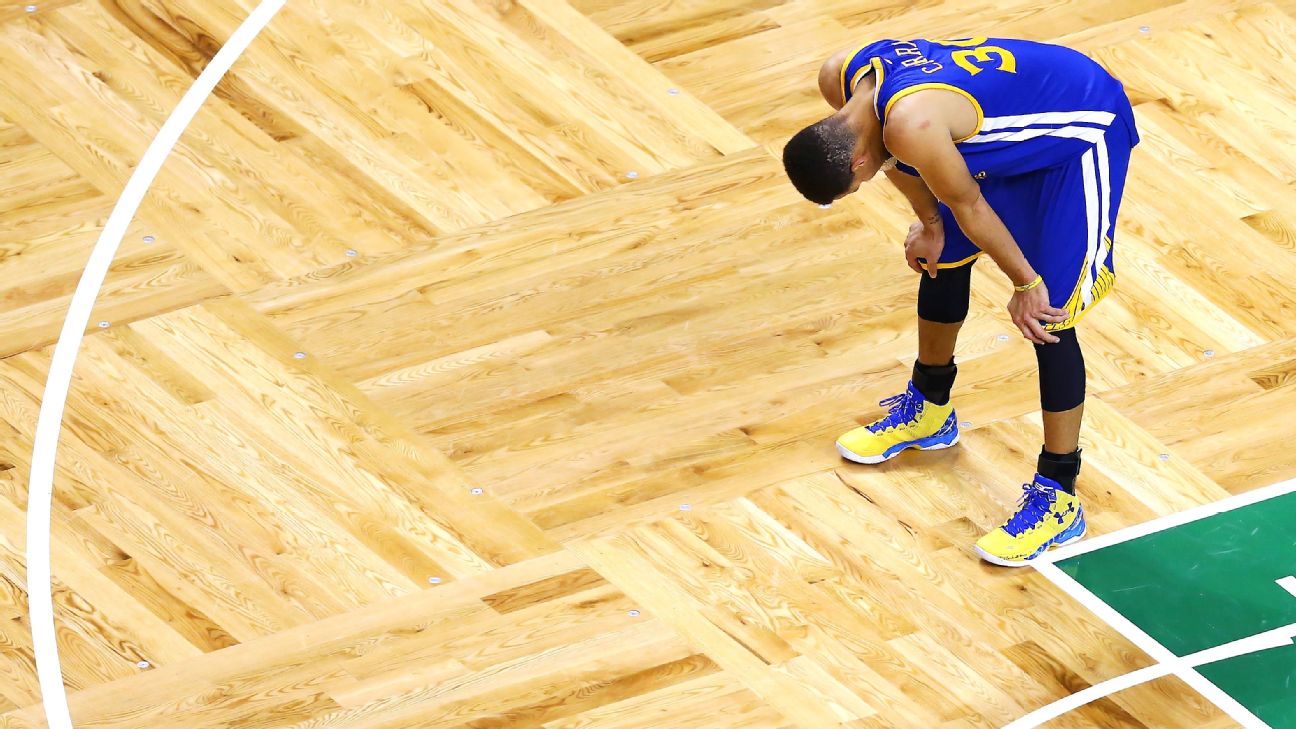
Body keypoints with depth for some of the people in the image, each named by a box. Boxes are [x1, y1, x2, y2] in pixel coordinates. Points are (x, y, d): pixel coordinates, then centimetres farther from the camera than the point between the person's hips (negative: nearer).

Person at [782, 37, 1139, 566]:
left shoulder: (912, 125, -38)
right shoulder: (839, 79, -13)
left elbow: (969, 207, -23)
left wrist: (1025, 283, -10)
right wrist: (928, 221, 8)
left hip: (1083, 133, -9)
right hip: (1019, 126, 9)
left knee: (1046, 318, -11)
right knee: (940, 257, 20)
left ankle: (1058, 497, -1)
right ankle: (928, 411, 44)